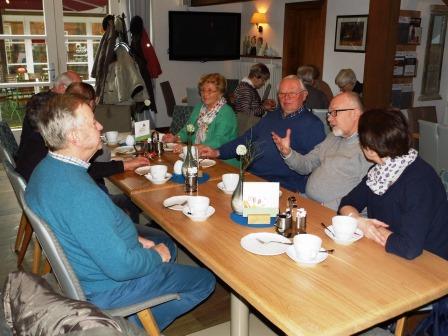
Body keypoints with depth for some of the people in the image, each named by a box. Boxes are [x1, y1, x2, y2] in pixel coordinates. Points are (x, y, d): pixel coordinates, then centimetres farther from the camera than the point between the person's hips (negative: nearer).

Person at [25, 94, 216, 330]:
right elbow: (121, 267, -32)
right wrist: (157, 256, -13)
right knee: (204, 281, 2)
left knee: (163, 240, 27)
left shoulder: (47, 169, -4)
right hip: (107, 286, -9)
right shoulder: (79, 193, -36)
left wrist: (133, 239, 4)